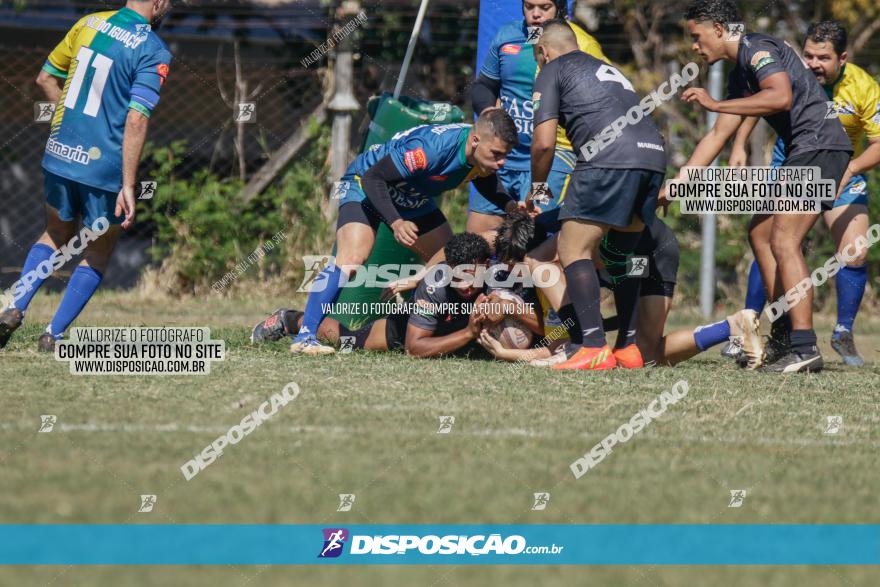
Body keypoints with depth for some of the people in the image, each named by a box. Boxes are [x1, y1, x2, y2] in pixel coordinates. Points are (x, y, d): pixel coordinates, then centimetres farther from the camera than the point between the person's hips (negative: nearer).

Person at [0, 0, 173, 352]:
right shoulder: (154, 52, -12)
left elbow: (45, 79, 13)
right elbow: (136, 121, -20)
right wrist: (128, 186, -20)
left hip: (59, 154, 5)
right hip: (104, 168, -5)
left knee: (56, 234, 25)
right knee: (99, 252, 15)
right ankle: (53, 336, 10)